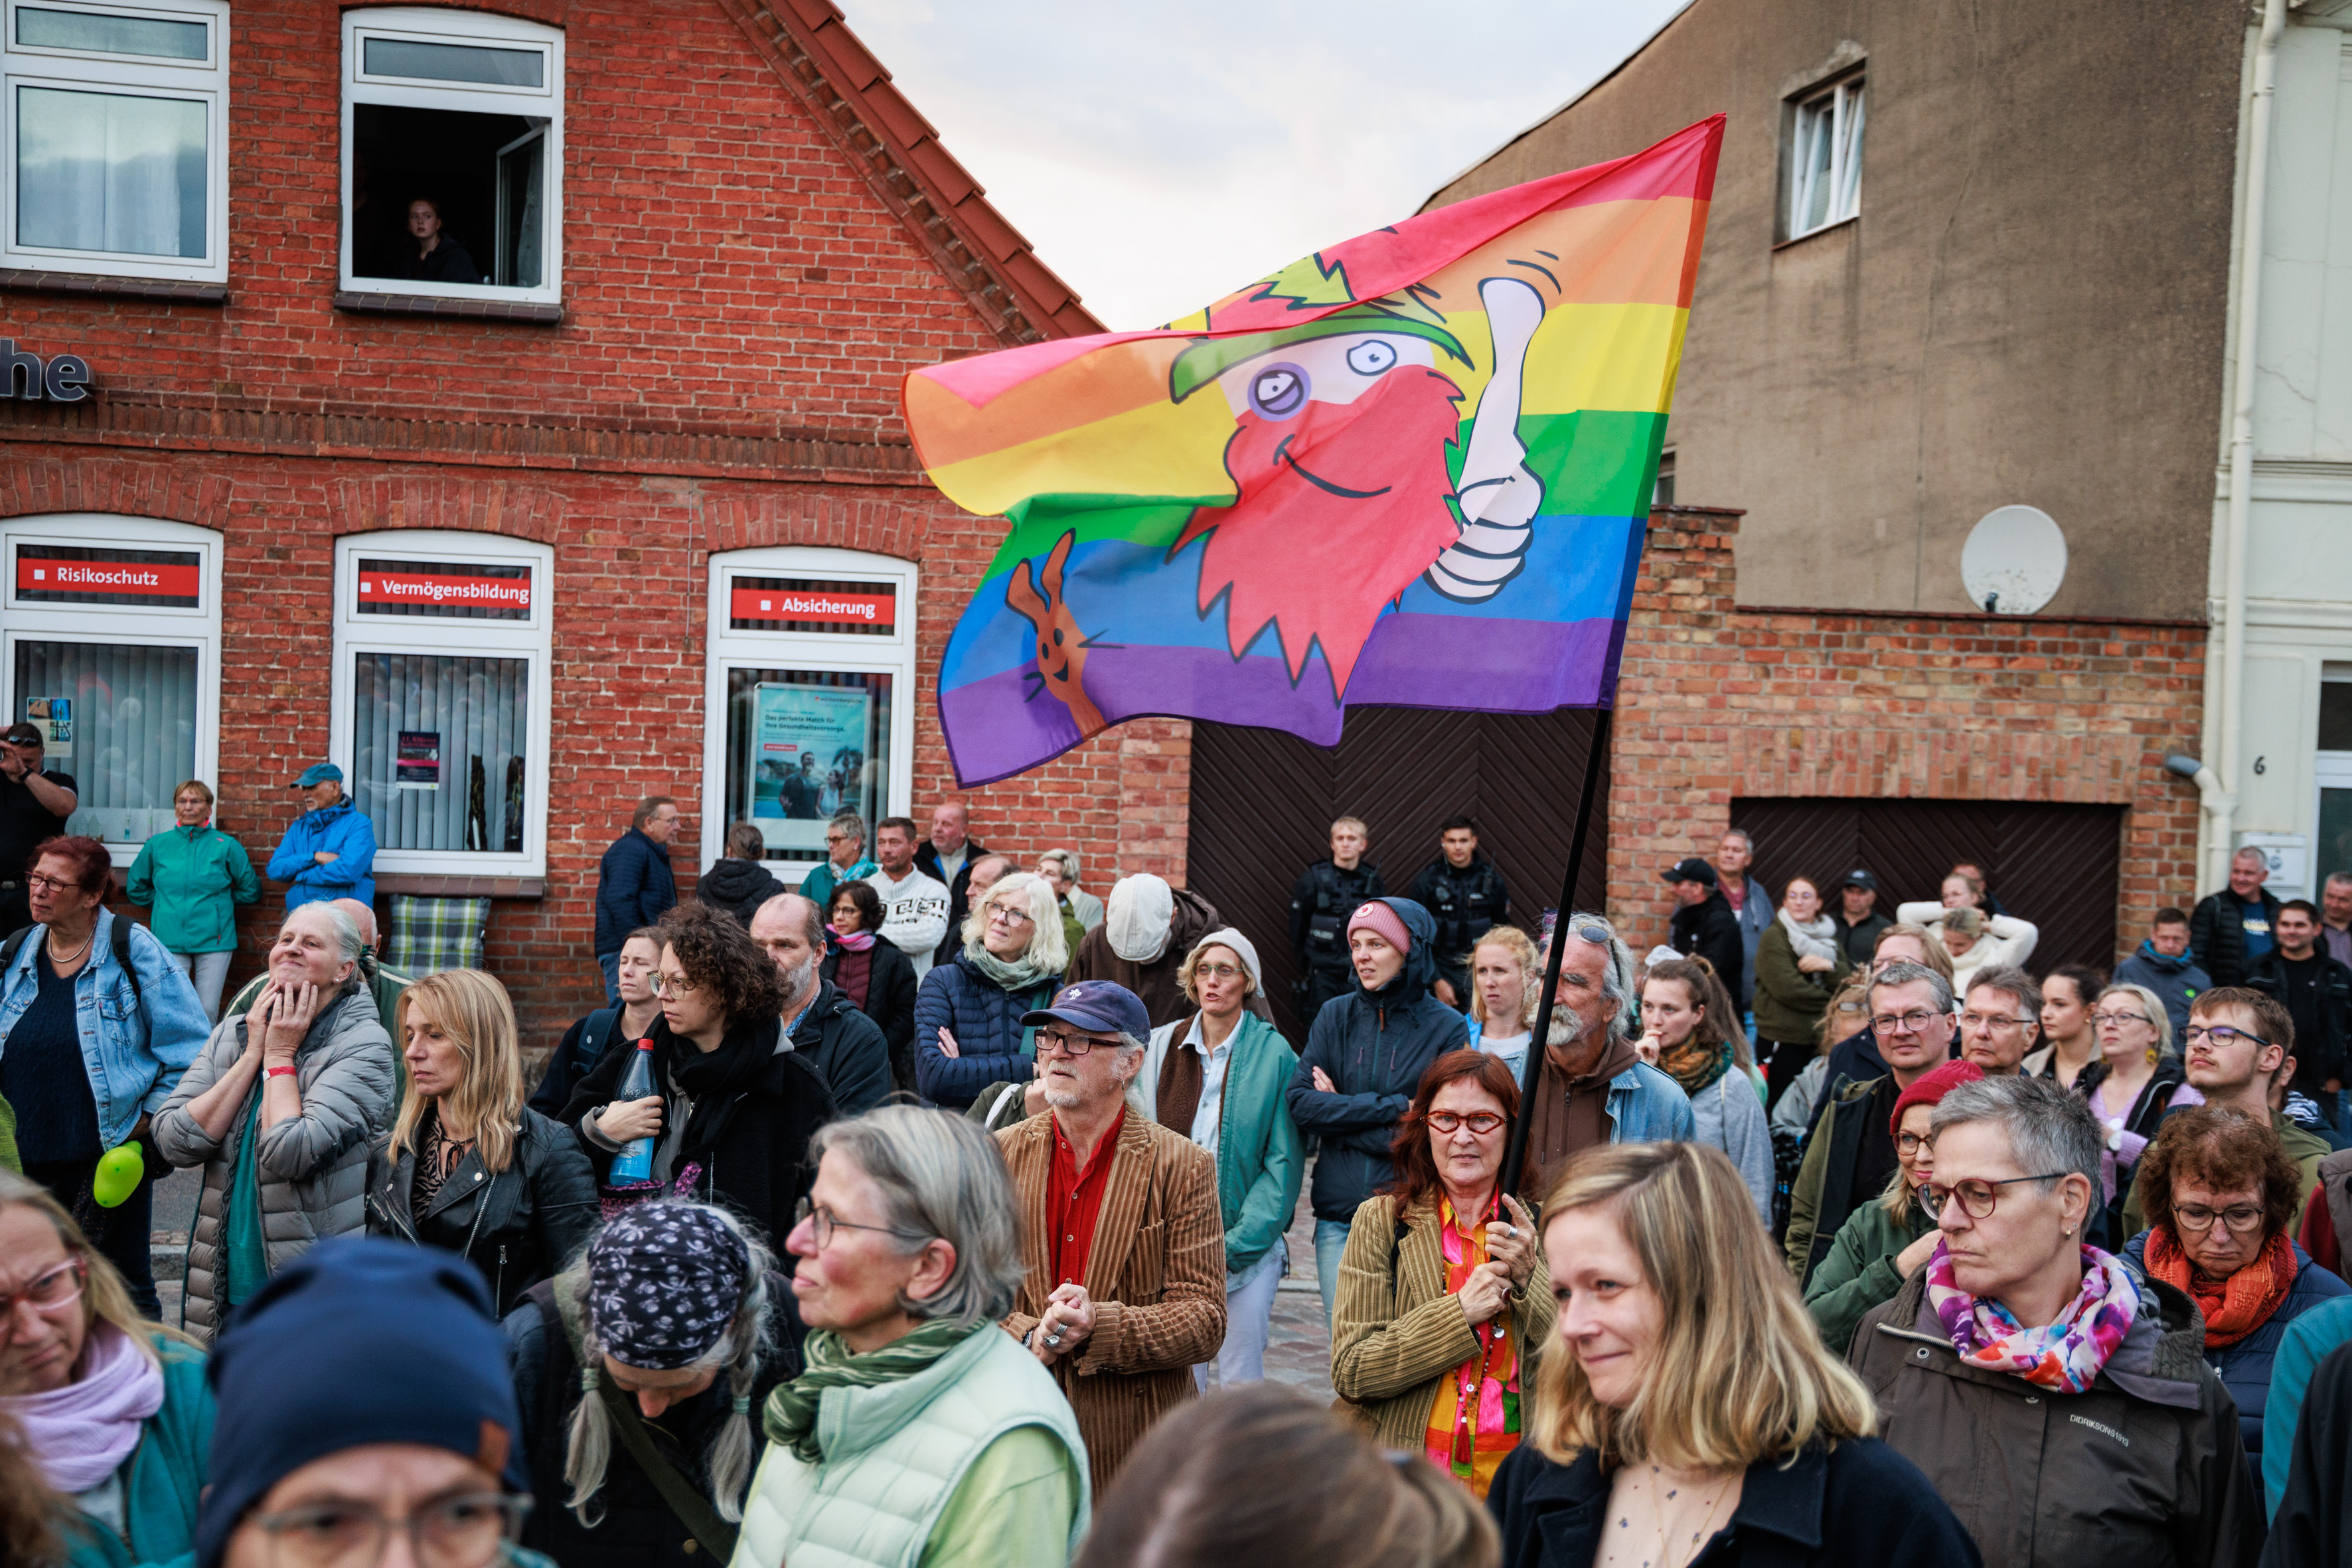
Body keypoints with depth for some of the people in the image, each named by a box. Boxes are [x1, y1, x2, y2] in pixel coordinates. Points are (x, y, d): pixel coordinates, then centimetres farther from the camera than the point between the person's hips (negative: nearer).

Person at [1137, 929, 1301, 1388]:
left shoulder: (1274, 1054, -1)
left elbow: (1284, 1161, -3)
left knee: (1241, 1382, 1)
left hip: (1248, 1247, -2)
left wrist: (1235, 1245, -10)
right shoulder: (1161, 1047, 7)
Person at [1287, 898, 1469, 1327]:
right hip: (1338, 1218, 3)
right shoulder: (1335, 1016, 7)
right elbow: (1301, 1104, -4)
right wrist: (1393, 1108, -11)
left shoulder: (1446, 1027, -2)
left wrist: (1342, 1112, -7)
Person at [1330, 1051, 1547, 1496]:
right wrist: (1461, 1313, -10)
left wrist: (1529, 1277, -9)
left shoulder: (1538, 1228, 10)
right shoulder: (1380, 1221, 5)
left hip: (1512, 1477, 1)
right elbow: (1349, 1372, -3)